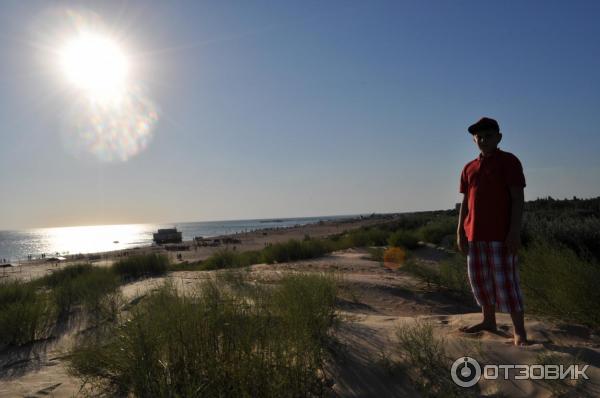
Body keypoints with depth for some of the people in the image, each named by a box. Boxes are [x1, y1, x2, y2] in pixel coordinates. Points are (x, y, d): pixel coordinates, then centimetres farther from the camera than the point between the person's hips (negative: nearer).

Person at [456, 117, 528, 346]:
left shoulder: (509, 161, -3)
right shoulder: (469, 168, 13)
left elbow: (517, 198, -8)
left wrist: (515, 231, -16)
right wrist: (460, 232, 9)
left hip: (501, 234, -6)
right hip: (475, 234, 6)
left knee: (506, 281, -4)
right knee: (479, 278, 12)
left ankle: (519, 332, 6)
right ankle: (488, 321, 28)